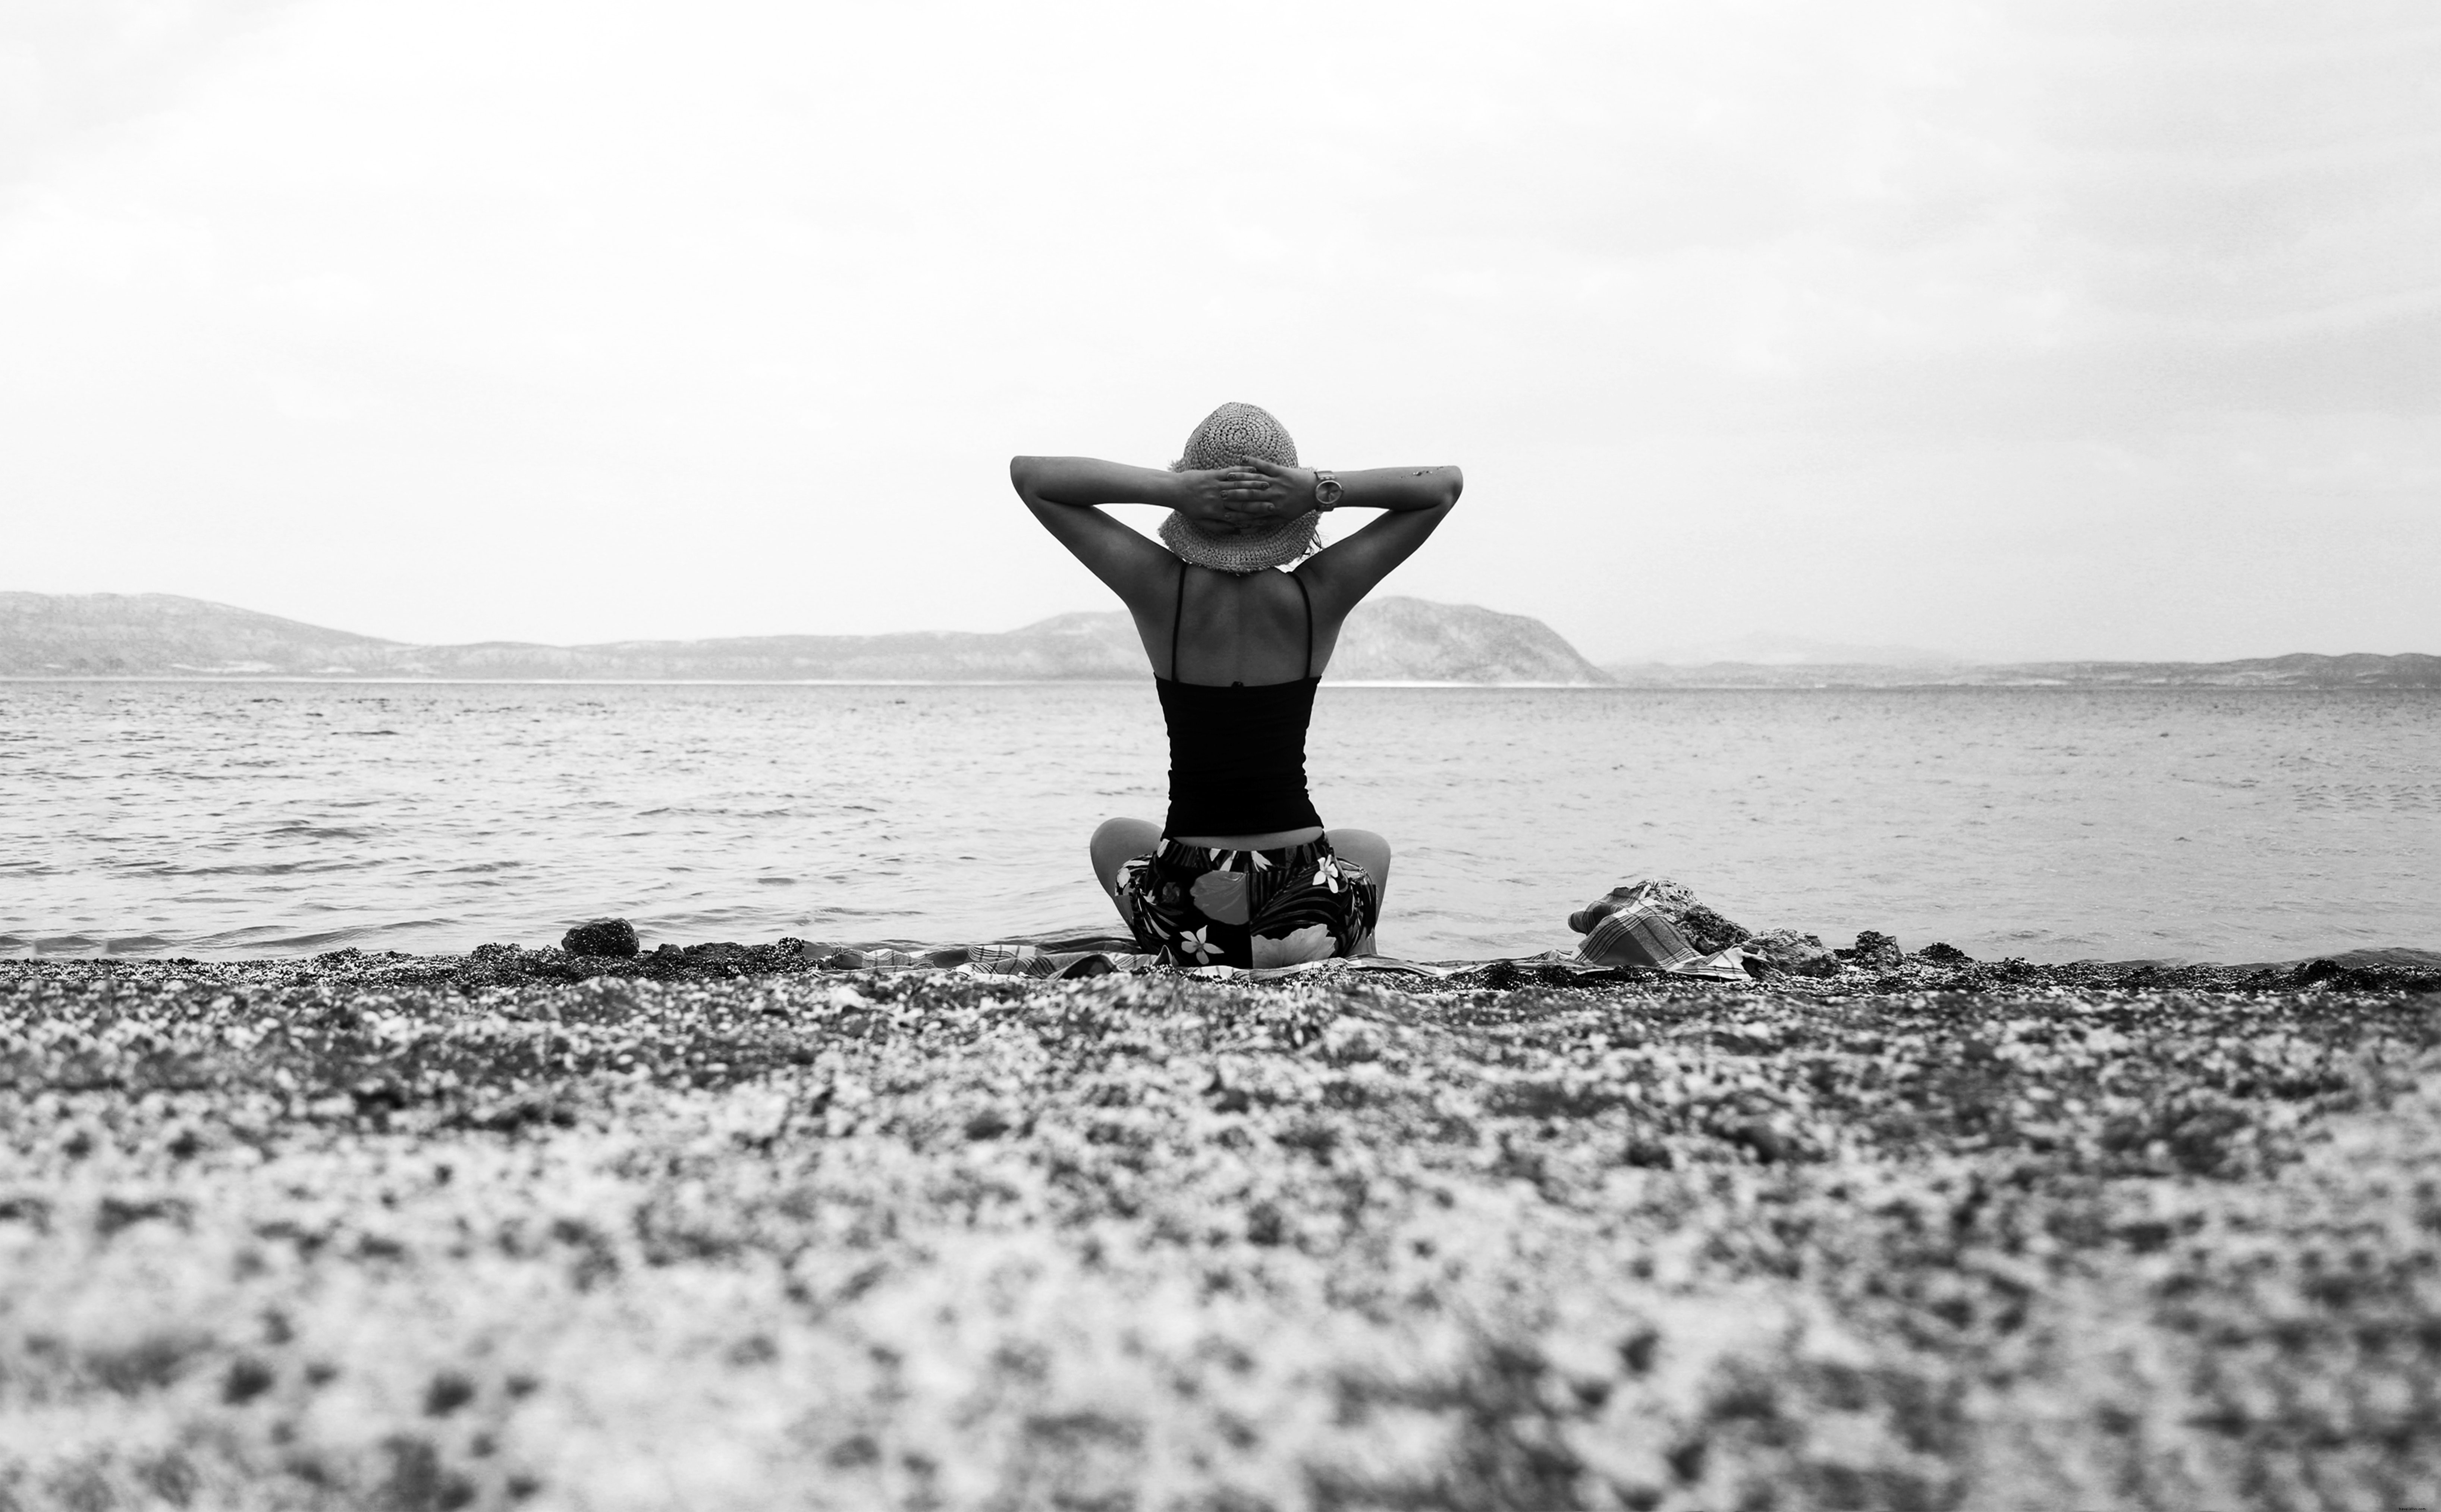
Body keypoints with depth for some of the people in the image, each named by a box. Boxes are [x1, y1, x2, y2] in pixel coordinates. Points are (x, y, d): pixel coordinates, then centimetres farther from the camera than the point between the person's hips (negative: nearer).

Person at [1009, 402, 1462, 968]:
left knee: (1114, 838, 36)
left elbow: (1028, 474, -2)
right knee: (1370, 848, 38)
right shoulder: (1319, 596, -10)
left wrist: (1170, 489, -14)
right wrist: (1321, 490, -13)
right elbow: (1446, 483, 2)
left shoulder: (1161, 591, -11)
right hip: (1311, 911, 1)